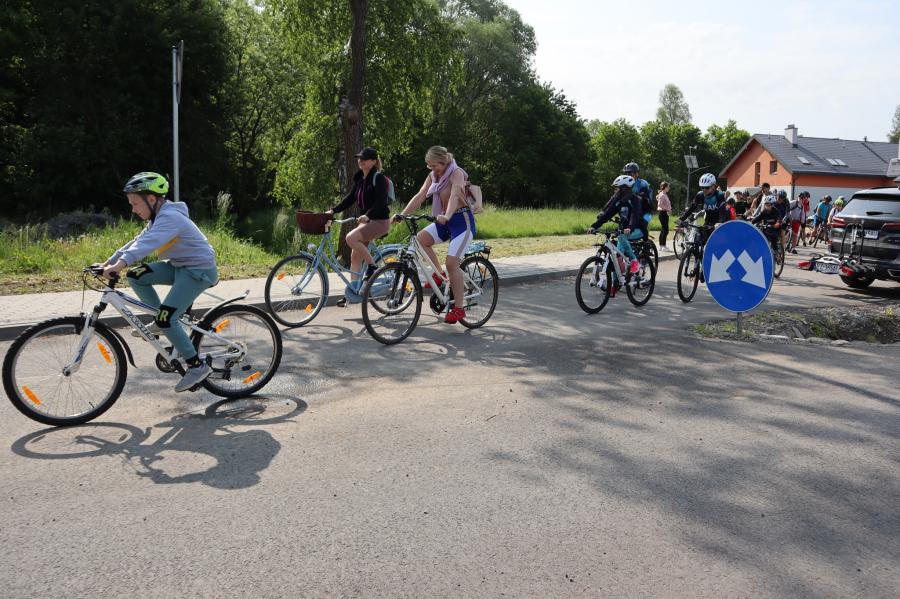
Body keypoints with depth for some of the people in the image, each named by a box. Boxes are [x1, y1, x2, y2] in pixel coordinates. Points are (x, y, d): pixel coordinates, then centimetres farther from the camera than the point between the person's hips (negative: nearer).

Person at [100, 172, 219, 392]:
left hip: (198, 269, -10)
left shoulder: (170, 217, -20)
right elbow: (139, 242, 11)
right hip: (180, 266, 10)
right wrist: (109, 262, 5)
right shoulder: (160, 217, 11)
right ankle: (160, 321, 12)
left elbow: (148, 243, -36)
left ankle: (197, 366, -6)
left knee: (166, 318, -17)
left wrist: (120, 264, -47)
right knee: (136, 276, 1)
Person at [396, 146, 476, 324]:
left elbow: (455, 195, -33)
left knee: (451, 262, -18)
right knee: (420, 239, -15)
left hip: (462, 221, -7)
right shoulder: (433, 175, 6)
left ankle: (459, 308, -10)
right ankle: (439, 274, 4)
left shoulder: (456, 173, -15)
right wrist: (402, 214, -14)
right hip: (444, 221, 7)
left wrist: (446, 216, -50)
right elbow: (420, 196, -1)